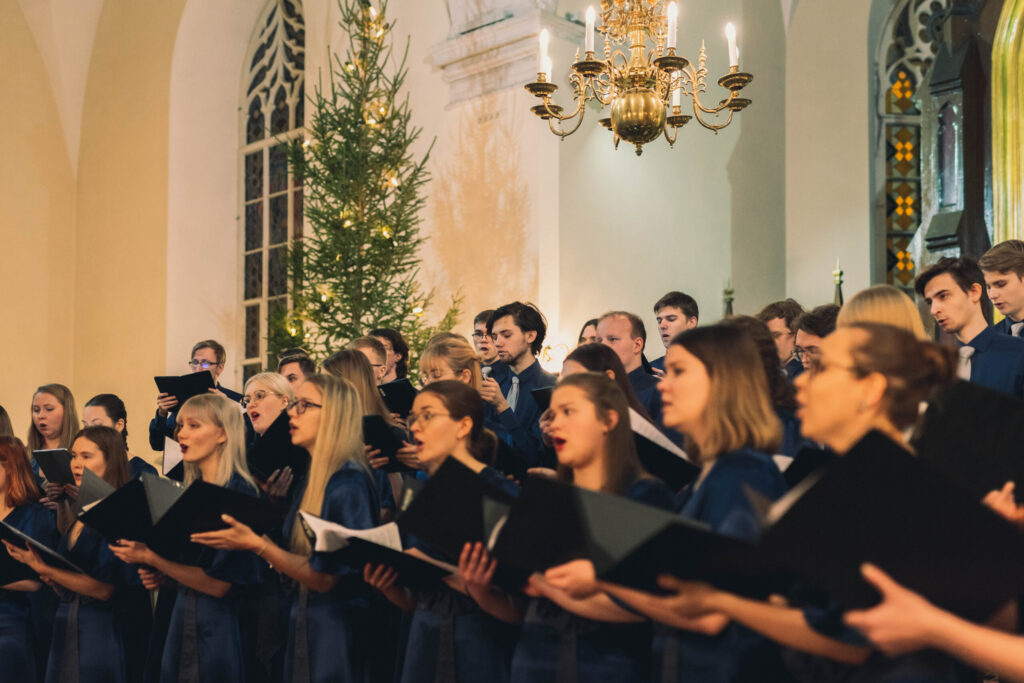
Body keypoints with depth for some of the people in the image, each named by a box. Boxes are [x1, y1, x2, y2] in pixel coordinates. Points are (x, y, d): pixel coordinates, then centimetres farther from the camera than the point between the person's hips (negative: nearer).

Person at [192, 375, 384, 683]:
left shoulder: (348, 484, -18)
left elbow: (324, 577, -19)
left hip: (340, 629, -8)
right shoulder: (307, 481, 11)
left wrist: (256, 545, -22)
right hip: (304, 623, 8)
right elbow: (295, 555, 9)